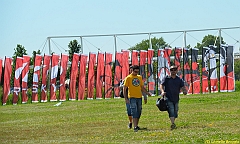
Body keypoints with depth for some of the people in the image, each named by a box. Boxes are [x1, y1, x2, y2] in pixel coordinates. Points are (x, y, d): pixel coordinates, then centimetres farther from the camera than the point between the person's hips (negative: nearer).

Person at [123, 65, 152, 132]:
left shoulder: (139, 77, 13)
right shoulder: (128, 78, -2)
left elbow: (142, 87, 21)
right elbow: (124, 89, -2)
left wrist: (147, 92, 5)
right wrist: (126, 98, -10)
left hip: (139, 97, 5)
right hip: (132, 97, -5)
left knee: (139, 112, 7)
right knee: (134, 112, -12)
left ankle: (136, 125, 20)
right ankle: (135, 127, -15)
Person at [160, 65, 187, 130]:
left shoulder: (179, 79, 10)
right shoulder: (166, 78, 3)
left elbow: (182, 87, 4)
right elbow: (161, 85, -5)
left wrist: (184, 91, -20)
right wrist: (162, 91, -25)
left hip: (176, 98, 4)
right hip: (168, 98, -4)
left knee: (175, 112, 8)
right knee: (171, 111, -18)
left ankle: (173, 123, 25)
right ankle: (172, 124, -30)